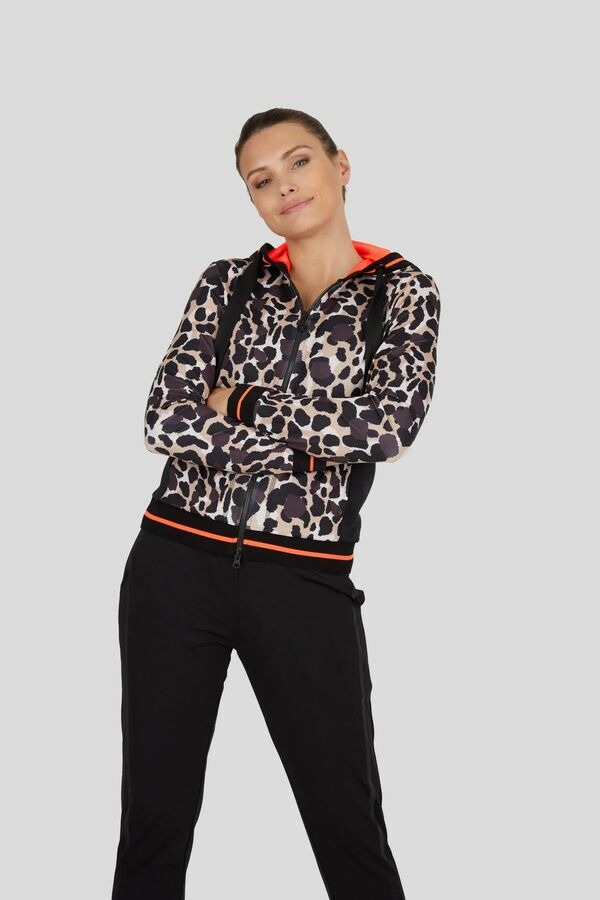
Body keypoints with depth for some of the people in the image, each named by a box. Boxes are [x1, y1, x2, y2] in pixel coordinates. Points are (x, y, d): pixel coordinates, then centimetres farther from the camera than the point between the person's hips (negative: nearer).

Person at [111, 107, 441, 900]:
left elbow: (392, 423, -14)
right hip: (179, 563, 2)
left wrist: (244, 406, -8)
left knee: (350, 828, 5)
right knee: (155, 811, 9)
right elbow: (166, 420, -6)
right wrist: (319, 433, -13)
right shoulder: (228, 282, 8)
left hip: (303, 581, -2)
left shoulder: (404, 290, 3)